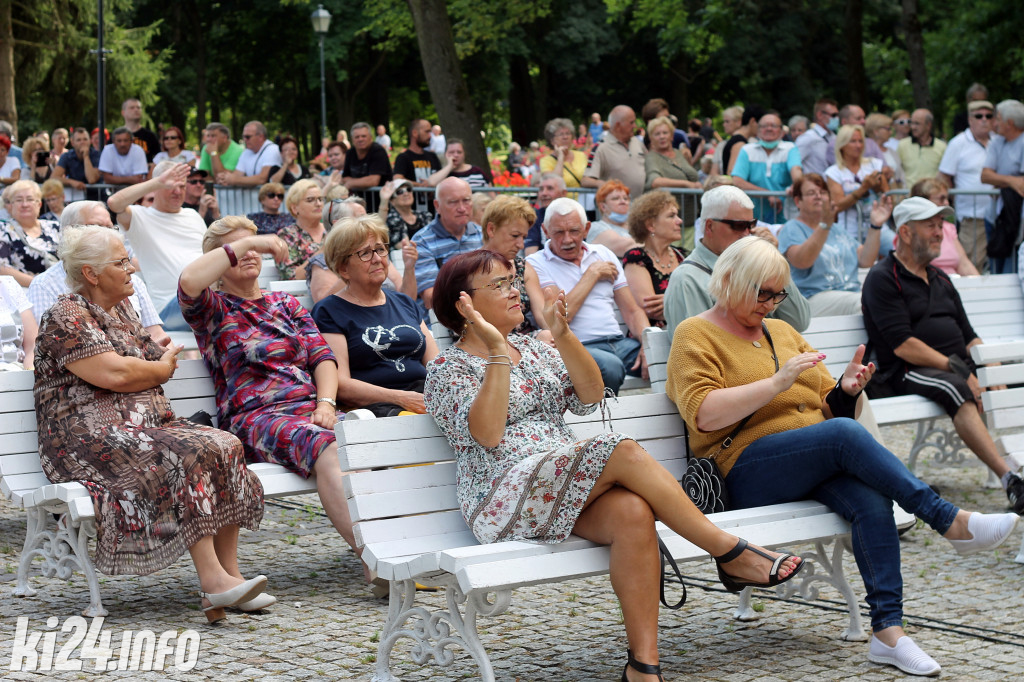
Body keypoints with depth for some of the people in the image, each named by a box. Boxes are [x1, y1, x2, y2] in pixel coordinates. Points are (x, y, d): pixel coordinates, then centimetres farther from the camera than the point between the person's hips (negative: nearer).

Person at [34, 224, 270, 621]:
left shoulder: (122, 310, 21)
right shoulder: (66, 317, -7)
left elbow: (157, 359, 25)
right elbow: (114, 373, -17)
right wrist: (161, 368, 0)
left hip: (147, 424, 8)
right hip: (92, 437, -8)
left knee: (224, 447, -17)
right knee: (186, 456, -31)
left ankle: (228, 573, -21)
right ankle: (212, 580, -35)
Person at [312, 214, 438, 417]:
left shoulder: (405, 303, 26)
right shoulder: (328, 311, 6)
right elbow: (341, 385, -6)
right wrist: (402, 399, -16)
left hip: (424, 397, 6)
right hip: (373, 406, -6)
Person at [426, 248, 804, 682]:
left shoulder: (531, 350, 22)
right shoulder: (447, 369, 3)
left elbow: (588, 398, 10)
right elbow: (487, 434, -14)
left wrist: (563, 335, -3)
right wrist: (497, 352, -16)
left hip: (569, 488, 6)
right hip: (505, 497, -6)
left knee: (633, 511, -29)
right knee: (622, 450, -27)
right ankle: (731, 553, -21)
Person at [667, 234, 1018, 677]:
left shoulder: (782, 331, 25)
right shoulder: (696, 335, 5)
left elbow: (825, 407, 25)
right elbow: (704, 415, -12)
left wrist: (845, 390, 2)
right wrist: (778, 382, -17)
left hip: (820, 469, 6)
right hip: (748, 471, -6)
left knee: (871, 502, -27)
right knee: (844, 433, -31)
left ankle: (889, 631, -32)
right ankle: (951, 523, -28)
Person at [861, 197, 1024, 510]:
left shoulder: (940, 279, 24)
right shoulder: (883, 278, -2)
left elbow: (968, 335, 22)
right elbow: (902, 345, -13)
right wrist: (957, 369, -18)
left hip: (960, 367, 8)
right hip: (908, 371, -8)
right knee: (956, 389, -36)